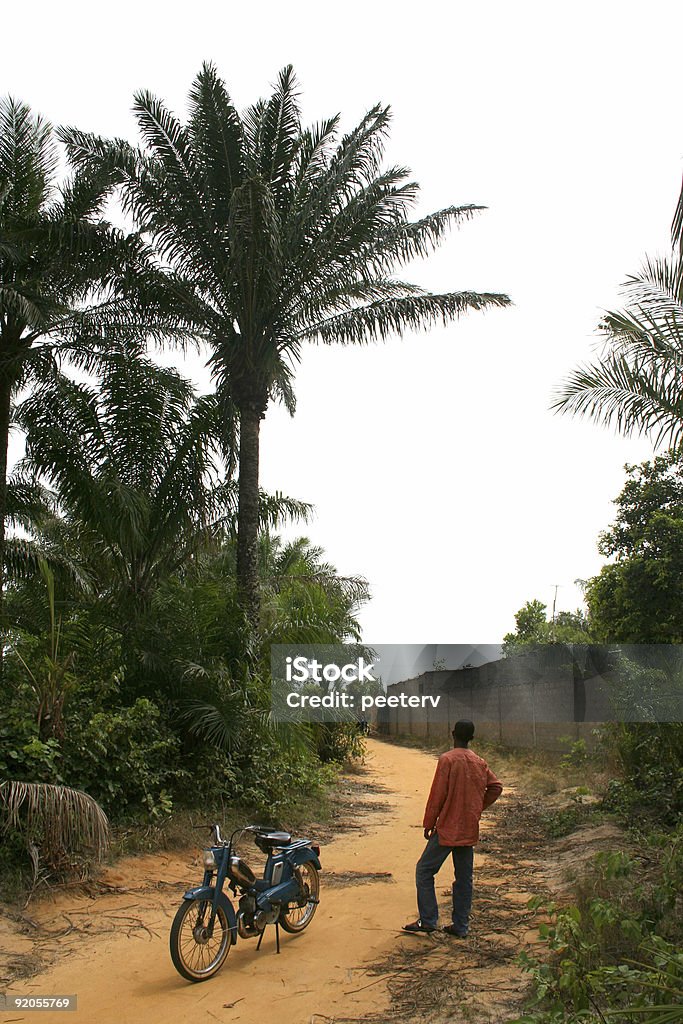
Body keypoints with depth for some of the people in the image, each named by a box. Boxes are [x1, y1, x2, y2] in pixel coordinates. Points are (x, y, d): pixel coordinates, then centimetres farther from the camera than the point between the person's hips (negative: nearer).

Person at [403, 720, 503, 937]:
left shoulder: (447, 760, -13)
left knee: (424, 871, 5)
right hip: (469, 830, 6)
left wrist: (429, 824, -4)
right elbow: (495, 787, 10)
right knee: (464, 877, 12)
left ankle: (428, 920, 4)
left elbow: (437, 795, -13)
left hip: (447, 829, -6)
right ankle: (460, 926, 15)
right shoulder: (480, 762, 5)